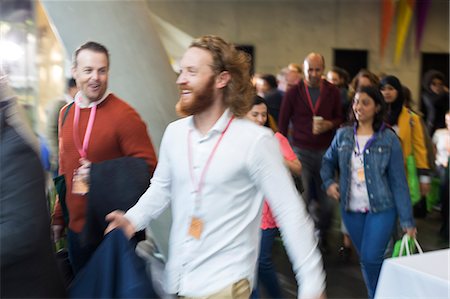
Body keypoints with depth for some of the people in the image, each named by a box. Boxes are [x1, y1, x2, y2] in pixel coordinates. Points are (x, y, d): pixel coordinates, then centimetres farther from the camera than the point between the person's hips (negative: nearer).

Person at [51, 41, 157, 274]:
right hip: (77, 229, 6)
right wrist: (58, 217, 17)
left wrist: (98, 175, -21)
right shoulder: (66, 113, 8)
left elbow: (147, 167, -13)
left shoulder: (124, 115, -14)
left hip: (114, 230, -6)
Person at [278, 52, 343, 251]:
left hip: (325, 150, 1)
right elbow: (283, 123, 6)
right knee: (304, 198, -2)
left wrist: (328, 125, -11)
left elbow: (340, 118, 11)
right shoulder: (293, 93, 2)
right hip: (301, 150, -1)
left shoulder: (332, 92, 5)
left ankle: (323, 234, 26)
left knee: (327, 197, 2)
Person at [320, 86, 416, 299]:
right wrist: (328, 182, -2)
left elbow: (398, 181, -6)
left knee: (371, 259, -12)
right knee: (365, 260, 14)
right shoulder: (343, 135, 2)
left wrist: (407, 219, -7)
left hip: (381, 209, -4)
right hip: (351, 209, 4)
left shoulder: (389, 139, -7)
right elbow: (328, 161, 18)